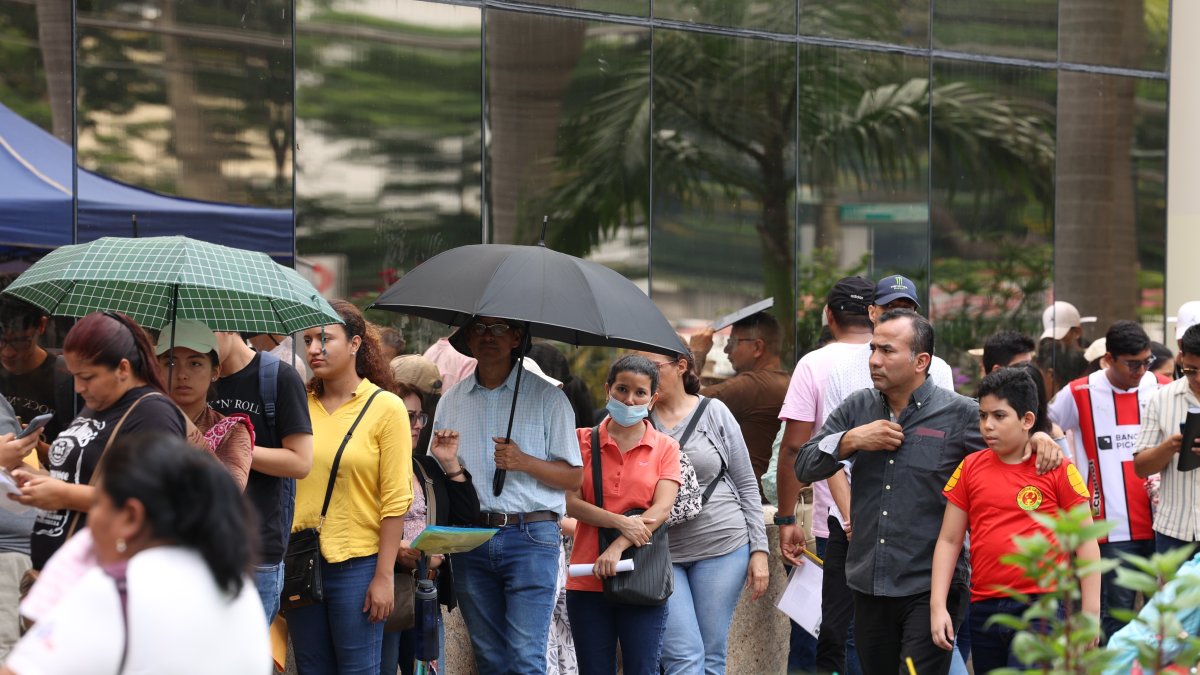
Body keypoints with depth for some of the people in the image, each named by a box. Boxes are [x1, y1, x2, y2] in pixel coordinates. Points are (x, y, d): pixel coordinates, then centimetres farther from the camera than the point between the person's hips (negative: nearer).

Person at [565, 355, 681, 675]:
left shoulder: (664, 448, 6)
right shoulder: (584, 441, 8)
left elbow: (661, 510, -6)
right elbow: (572, 502, -2)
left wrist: (618, 547, -19)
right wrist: (621, 523, -16)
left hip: (642, 579, -1)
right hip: (588, 580, 1)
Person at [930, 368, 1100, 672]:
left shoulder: (1058, 470, -1)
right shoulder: (971, 468, 8)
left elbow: (1086, 543, 1)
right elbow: (949, 540, 10)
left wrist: (1090, 614, -3)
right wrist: (937, 606, 1)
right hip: (985, 610, 5)